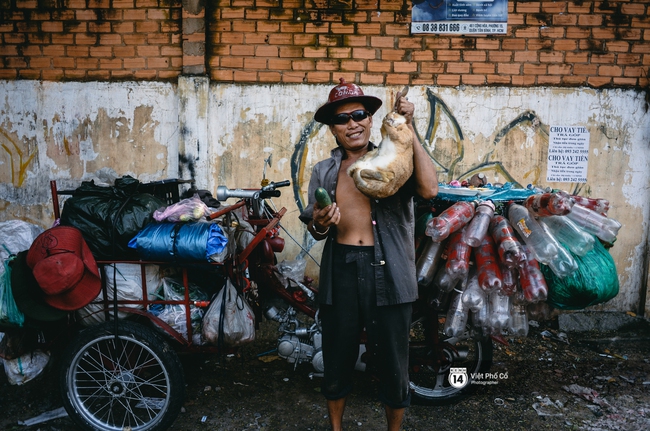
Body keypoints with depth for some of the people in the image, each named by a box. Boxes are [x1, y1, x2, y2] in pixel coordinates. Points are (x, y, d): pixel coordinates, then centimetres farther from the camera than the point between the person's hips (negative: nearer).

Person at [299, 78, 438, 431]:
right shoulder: (324, 171, 10)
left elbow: (429, 189, -18)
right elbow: (316, 230, 12)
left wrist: (409, 130, -14)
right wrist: (319, 225, -13)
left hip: (388, 270, -2)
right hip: (340, 271, 2)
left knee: (393, 365, 11)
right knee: (337, 361, 16)